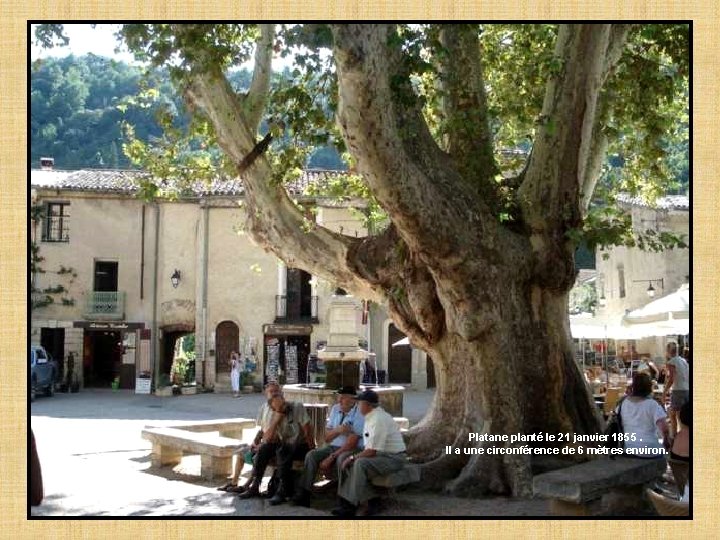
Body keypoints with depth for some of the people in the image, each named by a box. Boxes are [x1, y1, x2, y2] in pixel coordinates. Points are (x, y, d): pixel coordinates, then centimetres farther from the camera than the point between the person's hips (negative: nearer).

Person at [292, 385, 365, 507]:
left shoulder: (359, 414, -14)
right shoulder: (335, 409, 7)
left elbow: (352, 443, -19)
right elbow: (327, 437, 7)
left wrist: (331, 457, -19)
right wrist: (338, 430, -16)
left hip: (353, 449, -6)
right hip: (333, 446, 6)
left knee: (341, 459, -37)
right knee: (311, 455, -16)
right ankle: (303, 493, -17)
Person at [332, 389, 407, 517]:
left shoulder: (378, 420, -22)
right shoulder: (371, 417, 9)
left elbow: (371, 451, -23)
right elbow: (371, 448, 17)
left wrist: (352, 457, -13)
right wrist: (353, 458, 7)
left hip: (393, 458, -10)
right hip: (380, 455, 10)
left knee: (360, 464, -31)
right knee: (349, 463, -2)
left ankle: (351, 506, -23)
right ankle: (372, 499, -3)